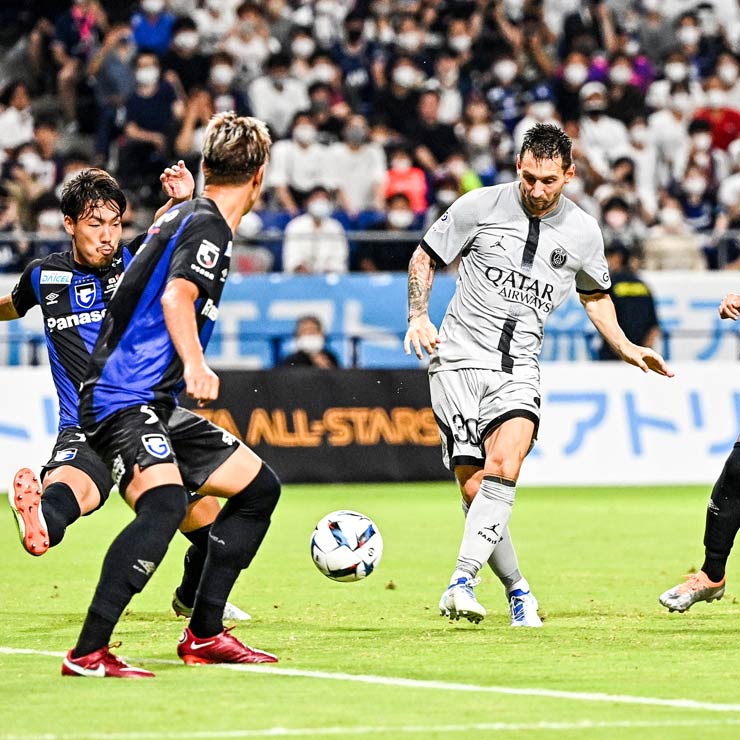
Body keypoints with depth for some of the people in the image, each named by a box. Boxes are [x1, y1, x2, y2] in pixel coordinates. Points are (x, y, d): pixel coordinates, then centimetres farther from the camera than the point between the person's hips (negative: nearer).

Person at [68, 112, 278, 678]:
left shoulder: (184, 215, 18)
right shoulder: (207, 226, -11)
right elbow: (177, 295, -29)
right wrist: (194, 364, -42)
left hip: (156, 405, 11)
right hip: (123, 398, -11)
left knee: (259, 485, 13)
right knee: (164, 502, -33)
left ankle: (204, 635, 15)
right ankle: (88, 653, -36)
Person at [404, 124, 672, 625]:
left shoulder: (583, 232, 6)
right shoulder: (480, 206, -2)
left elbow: (594, 293, 26)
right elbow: (425, 259, 9)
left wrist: (625, 348, 16)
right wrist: (419, 317, -5)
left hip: (518, 369, 1)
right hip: (459, 359, -1)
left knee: (504, 465, -27)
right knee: (474, 489, -5)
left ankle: (462, 580, -33)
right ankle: (518, 590, 14)